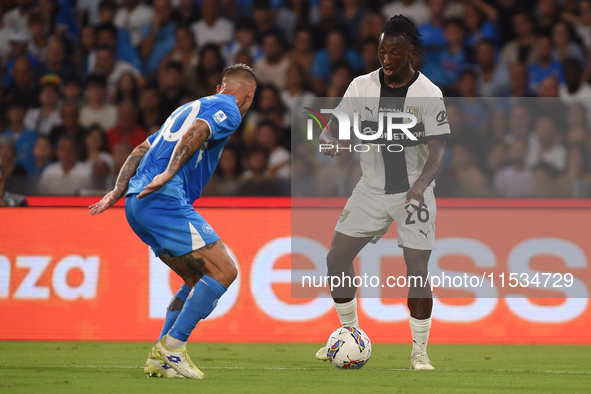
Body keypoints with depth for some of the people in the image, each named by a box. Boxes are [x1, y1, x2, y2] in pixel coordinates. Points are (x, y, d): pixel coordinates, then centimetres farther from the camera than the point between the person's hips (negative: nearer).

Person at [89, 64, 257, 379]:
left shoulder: (189, 107, 31)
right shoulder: (229, 110, 4)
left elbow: (140, 150, 26)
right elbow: (197, 131, -17)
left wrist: (116, 193, 20)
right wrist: (169, 173, -27)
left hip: (137, 201, 9)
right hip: (165, 200, -9)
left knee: (198, 279, 15)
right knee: (223, 271, -8)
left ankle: (160, 358, 9)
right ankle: (172, 346, -11)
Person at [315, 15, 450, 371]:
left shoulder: (428, 94, -13)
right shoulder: (362, 86, -3)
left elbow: (438, 152, -16)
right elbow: (334, 128, -3)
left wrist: (420, 184, -34)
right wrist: (331, 142, -28)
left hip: (414, 192, -4)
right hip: (371, 189, 4)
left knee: (417, 271, -11)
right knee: (337, 258, -2)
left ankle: (420, 352, 4)